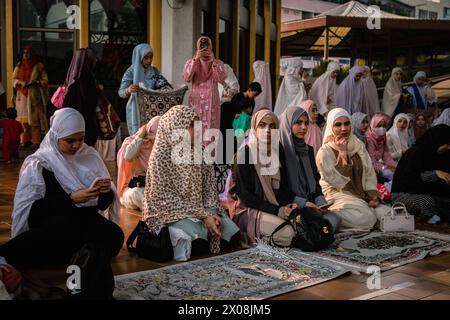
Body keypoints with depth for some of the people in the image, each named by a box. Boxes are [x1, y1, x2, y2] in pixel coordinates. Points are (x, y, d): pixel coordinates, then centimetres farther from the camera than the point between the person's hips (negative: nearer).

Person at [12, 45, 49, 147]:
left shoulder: (38, 66, 1)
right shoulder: (19, 66, 13)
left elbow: (45, 80, -1)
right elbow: (14, 79, 12)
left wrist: (33, 82, -16)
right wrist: (20, 82, -9)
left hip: (34, 96, -3)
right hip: (21, 96, 3)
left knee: (34, 119, -7)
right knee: (23, 119, 1)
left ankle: (36, 141, -3)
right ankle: (25, 140, 8)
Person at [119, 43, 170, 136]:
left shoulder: (154, 71, 8)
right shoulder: (131, 72, -6)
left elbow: (164, 84, 6)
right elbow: (121, 92, -15)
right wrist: (128, 90, -38)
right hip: (137, 111, -4)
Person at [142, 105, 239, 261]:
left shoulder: (200, 151, 2)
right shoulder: (161, 154, -17)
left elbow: (209, 185, 4)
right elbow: (166, 197, -20)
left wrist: (212, 213, -15)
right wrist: (203, 216, -23)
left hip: (201, 208, 6)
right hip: (170, 211, -6)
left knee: (232, 235, -9)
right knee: (199, 243, -29)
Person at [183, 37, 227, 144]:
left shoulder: (218, 63, 5)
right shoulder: (191, 62, 4)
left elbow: (221, 79, -12)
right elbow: (186, 78, -14)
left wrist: (214, 62, -21)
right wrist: (195, 60, -21)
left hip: (212, 102, 0)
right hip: (196, 101, 0)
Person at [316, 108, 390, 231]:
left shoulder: (358, 145, 10)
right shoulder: (325, 152, -7)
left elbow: (369, 174, 11)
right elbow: (337, 182, -17)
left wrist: (373, 196, -5)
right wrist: (342, 153, -17)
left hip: (362, 196, 6)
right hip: (339, 196, -6)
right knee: (366, 219, -29)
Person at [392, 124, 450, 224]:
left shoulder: (439, 156, 7)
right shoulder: (415, 153, -15)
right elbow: (410, 178, -25)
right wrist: (435, 173, -30)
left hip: (424, 193, 6)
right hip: (404, 194, -6)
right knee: (427, 201, -36)